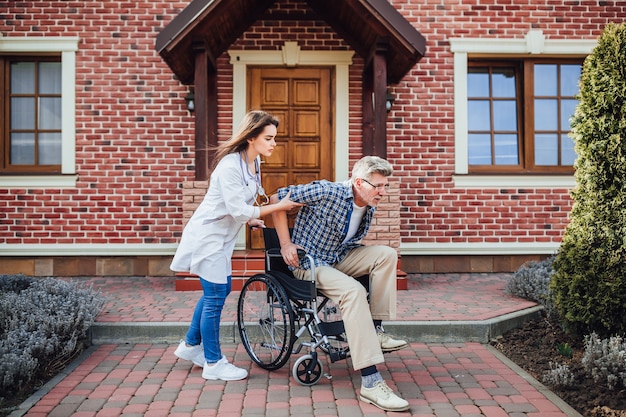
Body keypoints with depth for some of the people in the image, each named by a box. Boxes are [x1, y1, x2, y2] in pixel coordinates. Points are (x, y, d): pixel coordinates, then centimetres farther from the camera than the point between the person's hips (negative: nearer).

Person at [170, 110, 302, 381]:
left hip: (221, 236, 9)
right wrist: (279, 206, -23)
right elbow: (238, 210, -26)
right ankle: (213, 364, 15)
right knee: (215, 297, -1)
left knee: (219, 290, 18)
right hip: (207, 236, -9)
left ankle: (191, 345, 35)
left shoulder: (253, 162, 4)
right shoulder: (230, 165, -24)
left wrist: (251, 220, 3)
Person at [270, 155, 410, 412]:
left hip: (339, 258, 8)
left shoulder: (369, 208, 2)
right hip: (309, 263, -7)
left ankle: (375, 330, -11)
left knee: (386, 254, -13)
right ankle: (370, 383, -35)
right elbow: (277, 199, -14)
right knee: (353, 290, -33)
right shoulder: (327, 192, -21)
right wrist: (285, 244, -16)